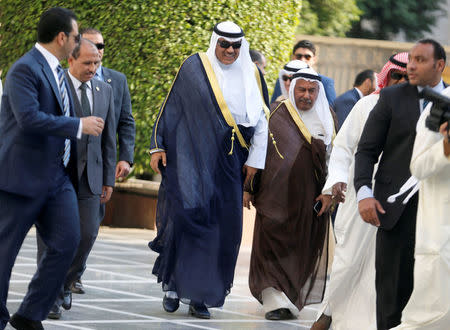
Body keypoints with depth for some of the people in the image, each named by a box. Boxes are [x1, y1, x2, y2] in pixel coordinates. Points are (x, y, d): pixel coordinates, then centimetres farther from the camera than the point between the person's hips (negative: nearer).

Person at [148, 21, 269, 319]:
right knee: (188, 209, -19)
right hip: (191, 155, -3)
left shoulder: (252, 76, 8)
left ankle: (200, 295, 5)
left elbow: (261, 120, 11)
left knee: (223, 225, -1)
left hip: (227, 163, 3)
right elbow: (171, 108, 6)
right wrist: (158, 146, 3)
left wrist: (255, 160, 5)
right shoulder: (194, 67, 2)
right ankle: (173, 282, -6)